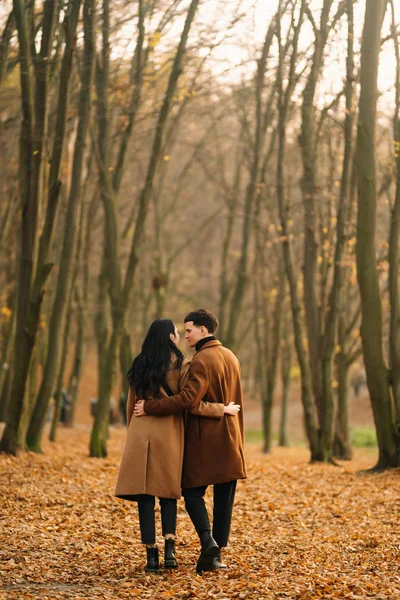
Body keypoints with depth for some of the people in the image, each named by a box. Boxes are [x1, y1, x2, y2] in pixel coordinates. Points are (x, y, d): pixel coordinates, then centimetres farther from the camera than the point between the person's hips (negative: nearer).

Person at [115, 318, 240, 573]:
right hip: (169, 435, -2)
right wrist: (223, 410, 2)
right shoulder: (180, 365, -4)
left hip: (140, 434, 2)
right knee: (168, 493, 10)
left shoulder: (139, 365, 9)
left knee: (145, 495, 2)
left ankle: (151, 554, -1)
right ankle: (169, 548, -5)